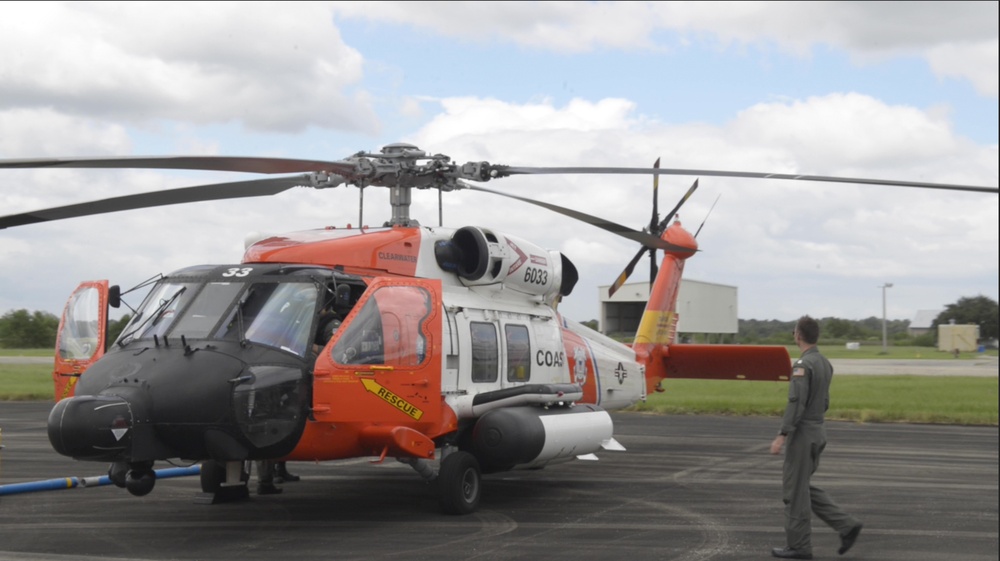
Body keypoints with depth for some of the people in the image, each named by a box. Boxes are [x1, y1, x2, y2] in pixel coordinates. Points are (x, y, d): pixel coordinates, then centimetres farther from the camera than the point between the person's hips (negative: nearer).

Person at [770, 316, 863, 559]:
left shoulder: (803, 365, -17)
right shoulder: (825, 363, 12)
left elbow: (796, 403, -24)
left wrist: (781, 436, -24)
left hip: (802, 433, -9)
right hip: (818, 431, 9)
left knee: (794, 490, 1)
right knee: (802, 487, 16)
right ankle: (846, 525, 8)